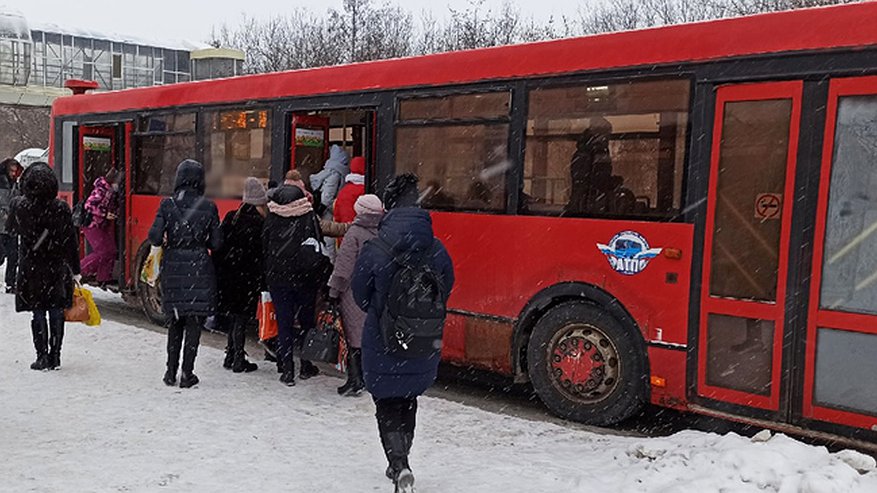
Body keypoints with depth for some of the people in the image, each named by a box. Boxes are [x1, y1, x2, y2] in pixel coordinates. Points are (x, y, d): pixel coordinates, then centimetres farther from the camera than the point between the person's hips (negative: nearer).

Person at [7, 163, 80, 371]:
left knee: (38, 313, 7)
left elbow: (10, 229, 10)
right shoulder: (61, 208, -8)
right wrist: (75, 270, 3)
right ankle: (55, 357, 13)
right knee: (56, 312, 9)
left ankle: (43, 356, 6)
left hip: (31, 268, -1)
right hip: (58, 268, 1)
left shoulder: (19, 206, -9)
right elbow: (72, 240, -4)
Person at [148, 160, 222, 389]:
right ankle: (187, 374, 9)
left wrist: (168, 241, 12)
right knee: (194, 322, 7)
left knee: (176, 320, 17)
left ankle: (171, 371, 20)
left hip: (173, 267, 2)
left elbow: (155, 237, -9)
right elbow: (216, 243, -4)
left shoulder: (167, 205, -3)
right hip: (199, 267, -2)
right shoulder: (208, 207, -6)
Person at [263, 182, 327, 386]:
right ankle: (306, 366, 20)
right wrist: (319, 276, 4)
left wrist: (268, 275, 13)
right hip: (305, 278, -1)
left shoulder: (271, 219, -4)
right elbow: (318, 250, -6)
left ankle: (287, 371, 7)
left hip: (277, 279, 1)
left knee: (284, 323, 6)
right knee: (307, 321, 13)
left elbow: (264, 249, 3)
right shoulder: (309, 217, -8)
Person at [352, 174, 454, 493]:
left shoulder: (374, 251, -17)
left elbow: (360, 296, -3)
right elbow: (445, 291, 4)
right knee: (408, 404, 23)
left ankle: (400, 467, -9)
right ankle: (400, 463, 37)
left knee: (388, 409, 9)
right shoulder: (437, 251, -9)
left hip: (383, 346, -3)